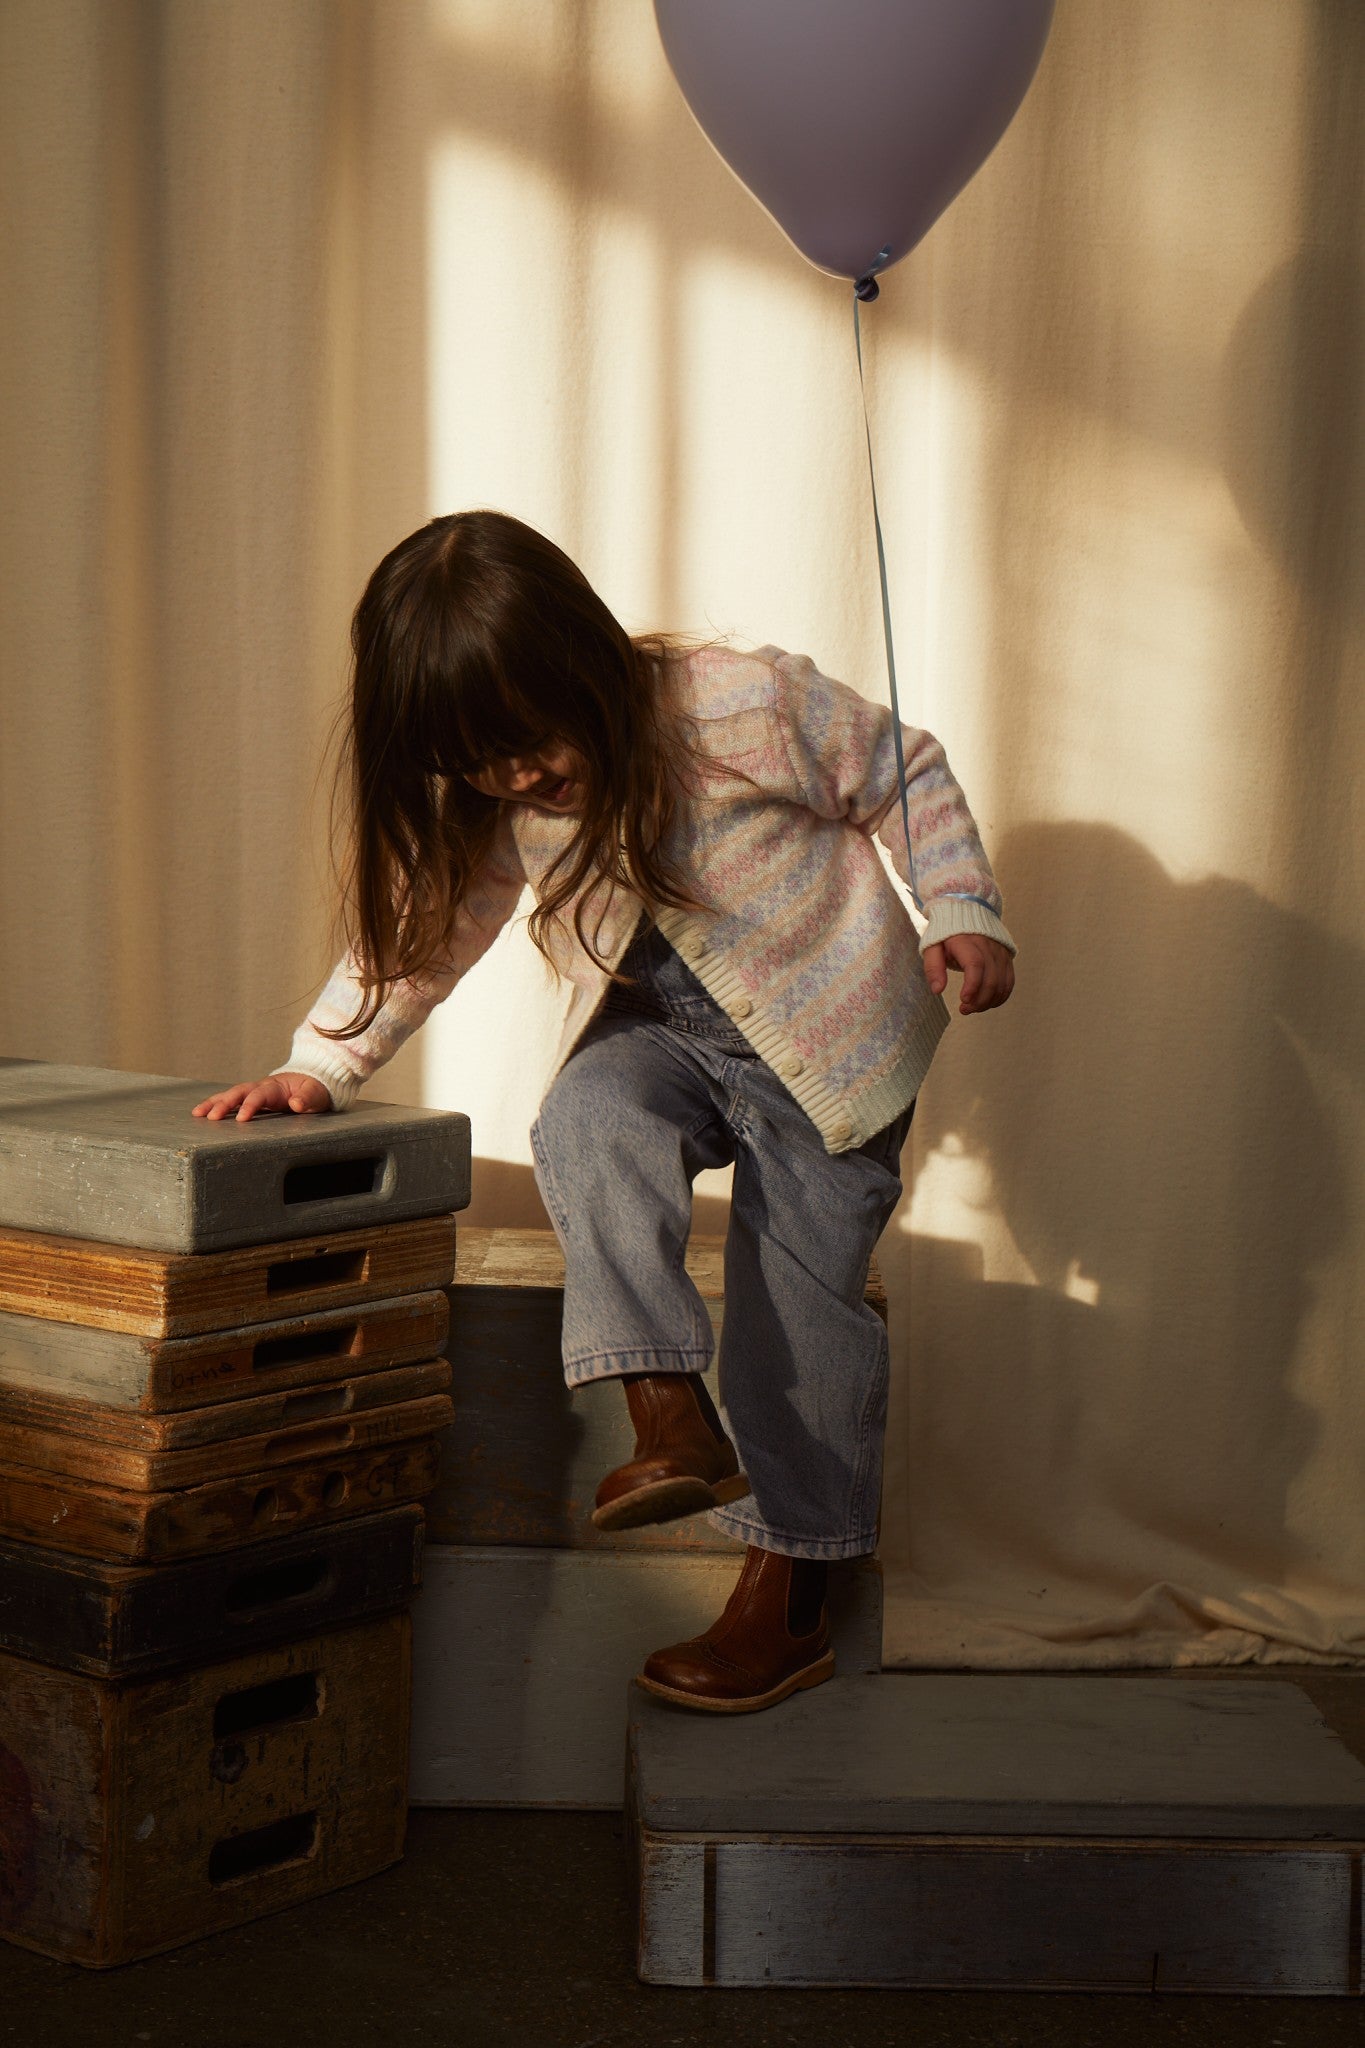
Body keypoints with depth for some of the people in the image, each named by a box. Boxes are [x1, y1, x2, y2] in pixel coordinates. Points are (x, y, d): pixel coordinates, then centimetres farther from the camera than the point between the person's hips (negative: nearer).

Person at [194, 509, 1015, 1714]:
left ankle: (789, 1603, 6)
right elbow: (424, 920, 3)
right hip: (658, 1033, 4)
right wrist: (321, 1068, -6)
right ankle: (672, 1426, -32)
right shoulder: (494, 810, -9)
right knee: (586, 1125, -30)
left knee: (802, 1295, -5)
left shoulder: (751, 708, -23)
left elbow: (906, 777, -9)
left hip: (830, 1037, -4)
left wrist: (964, 914, -17)